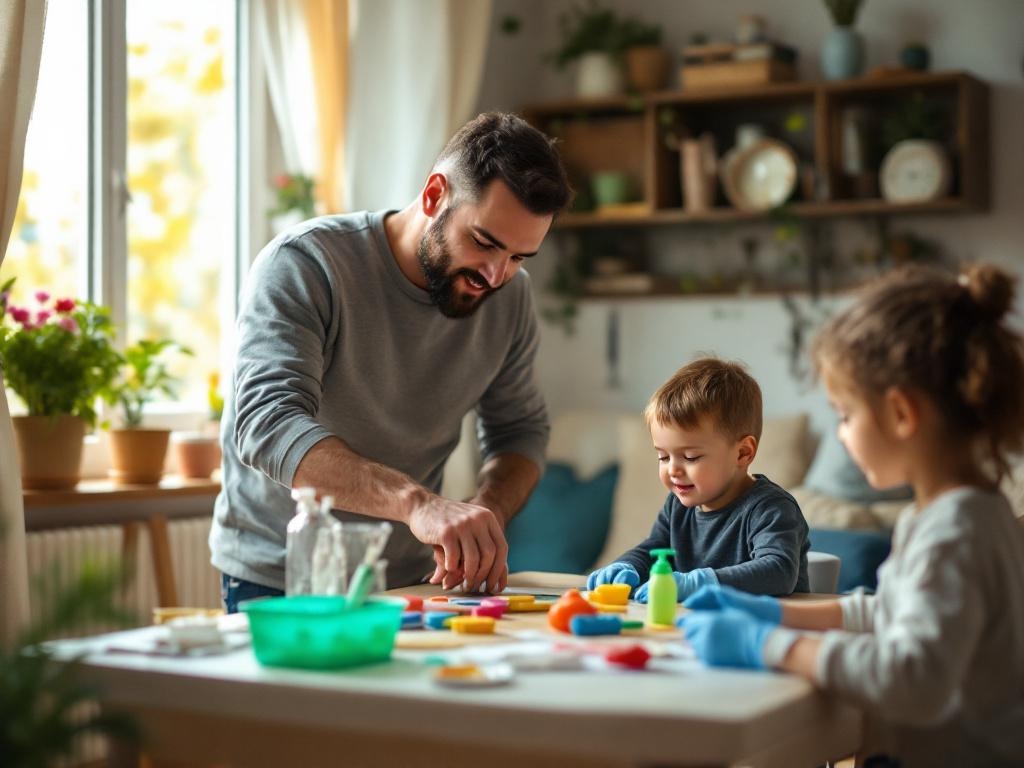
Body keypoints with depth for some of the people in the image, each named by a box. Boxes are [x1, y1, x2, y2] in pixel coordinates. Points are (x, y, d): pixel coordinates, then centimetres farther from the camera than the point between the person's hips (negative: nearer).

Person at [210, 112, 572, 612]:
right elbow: (267, 424, -32)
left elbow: (520, 431, 9)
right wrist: (417, 501, -47)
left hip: (411, 583, 4)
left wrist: (482, 522, -14)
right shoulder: (304, 265, -19)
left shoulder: (510, 295, -1)